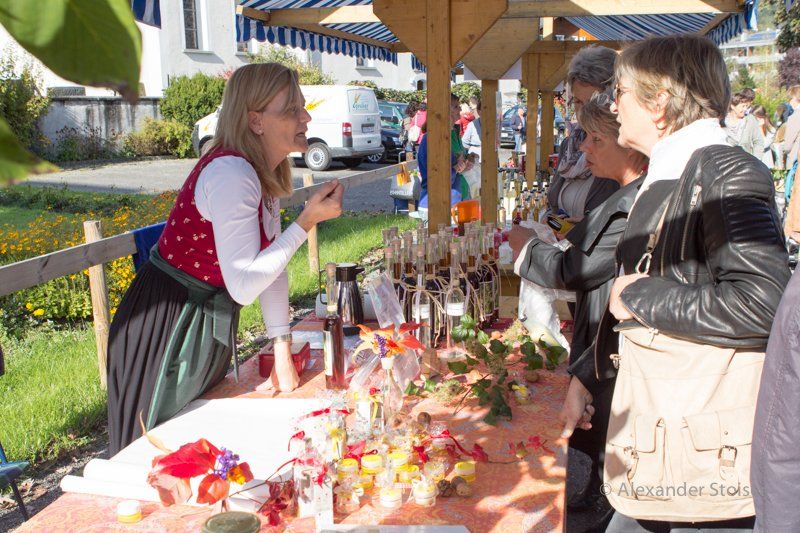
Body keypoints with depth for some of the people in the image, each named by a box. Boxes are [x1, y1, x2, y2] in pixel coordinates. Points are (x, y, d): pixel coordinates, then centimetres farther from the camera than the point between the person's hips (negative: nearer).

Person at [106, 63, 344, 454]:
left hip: (209, 325, 9)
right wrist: (307, 221, -27)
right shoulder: (231, 173, -27)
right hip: (167, 327, -9)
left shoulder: (265, 173, 2)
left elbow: (271, 265, 5)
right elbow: (244, 286, -31)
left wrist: (282, 352, 4)